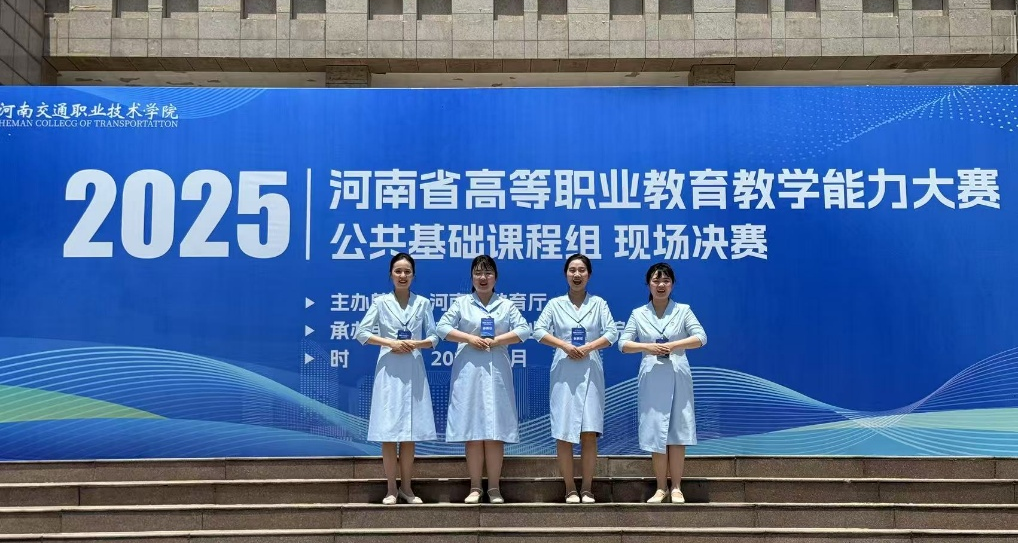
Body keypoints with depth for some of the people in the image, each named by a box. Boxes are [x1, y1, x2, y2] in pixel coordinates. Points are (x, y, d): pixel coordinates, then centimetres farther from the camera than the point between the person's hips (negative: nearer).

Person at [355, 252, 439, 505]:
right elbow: (361, 332, -1)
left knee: (410, 432, 4)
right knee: (388, 433, -2)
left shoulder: (423, 303, 7)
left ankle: (406, 487, 14)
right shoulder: (381, 302, 3)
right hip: (388, 370, -1)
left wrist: (416, 344, -13)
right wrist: (391, 343, -12)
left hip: (414, 371, 1)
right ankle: (391, 489, 7)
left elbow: (433, 337, 7)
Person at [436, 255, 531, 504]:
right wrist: (469, 338, -11)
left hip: (497, 371, 0)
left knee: (495, 432, -1)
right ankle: (475, 488, 6)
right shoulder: (461, 303, 9)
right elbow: (442, 327, 1)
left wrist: (496, 340, -11)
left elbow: (524, 329, -1)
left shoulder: (506, 305, 10)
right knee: (472, 432, 0)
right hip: (468, 371, 0)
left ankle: (494, 488, 5)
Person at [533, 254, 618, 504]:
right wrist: (565, 345, -15)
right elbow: (539, 330, -2)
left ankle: (586, 488, 3)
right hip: (564, 372, 0)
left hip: (590, 372, 0)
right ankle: (570, 488, 6)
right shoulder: (555, 304, 8)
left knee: (589, 432, -4)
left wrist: (588, 347, -14)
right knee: (563, 433, -2)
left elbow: (611, 333, 0)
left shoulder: (599, 304, 8)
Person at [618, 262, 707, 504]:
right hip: (652, 379, 1)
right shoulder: (638, 314, 7)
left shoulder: (683, 311, 4)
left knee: (677, 432, 0)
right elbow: (623, 343, 0)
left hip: (677, 378, -1)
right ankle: (661, 488, 12)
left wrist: (673, 345, -17)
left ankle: (676, 488, 7)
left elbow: (701, 337, -6)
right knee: (654, 433, 3)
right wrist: (648, 347, -16)